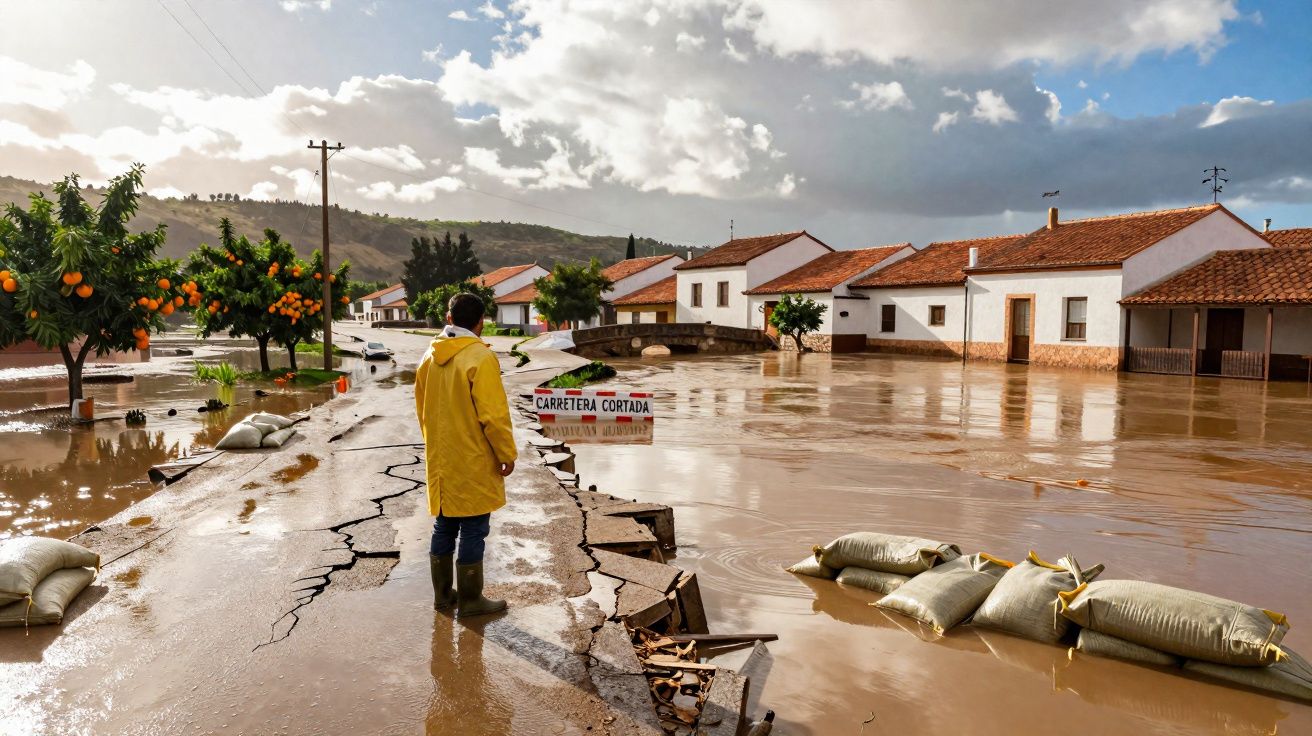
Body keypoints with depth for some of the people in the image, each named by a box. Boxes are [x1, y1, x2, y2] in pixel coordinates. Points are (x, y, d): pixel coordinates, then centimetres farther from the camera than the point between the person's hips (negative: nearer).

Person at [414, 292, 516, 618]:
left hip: (440, 461, 7)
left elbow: (422, 409, 15)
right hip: (472, 464, -7)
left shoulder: (430, 356, 5)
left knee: (444, 527, 16)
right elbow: (493, 414, -20)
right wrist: (507, 454, -9)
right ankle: (470, 601, 13)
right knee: (473, 531, 3)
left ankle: (443, 594, 27)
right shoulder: (481, 358, -18)